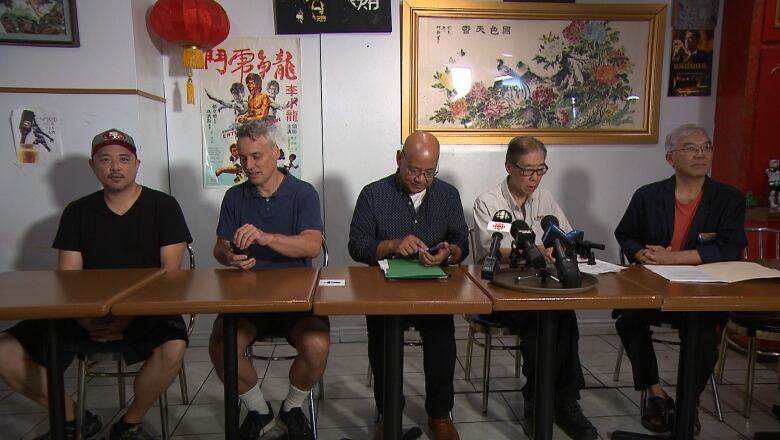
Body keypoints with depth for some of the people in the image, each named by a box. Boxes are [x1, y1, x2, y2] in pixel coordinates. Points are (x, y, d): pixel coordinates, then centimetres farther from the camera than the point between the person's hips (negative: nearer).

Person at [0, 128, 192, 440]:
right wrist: (85, 320, -16)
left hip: (147, 309, -3)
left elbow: (170, 272, -6)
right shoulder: (77, 212, 10)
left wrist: (130, 317, -19)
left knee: (173, 347, -34)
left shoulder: (163, 206, 0)